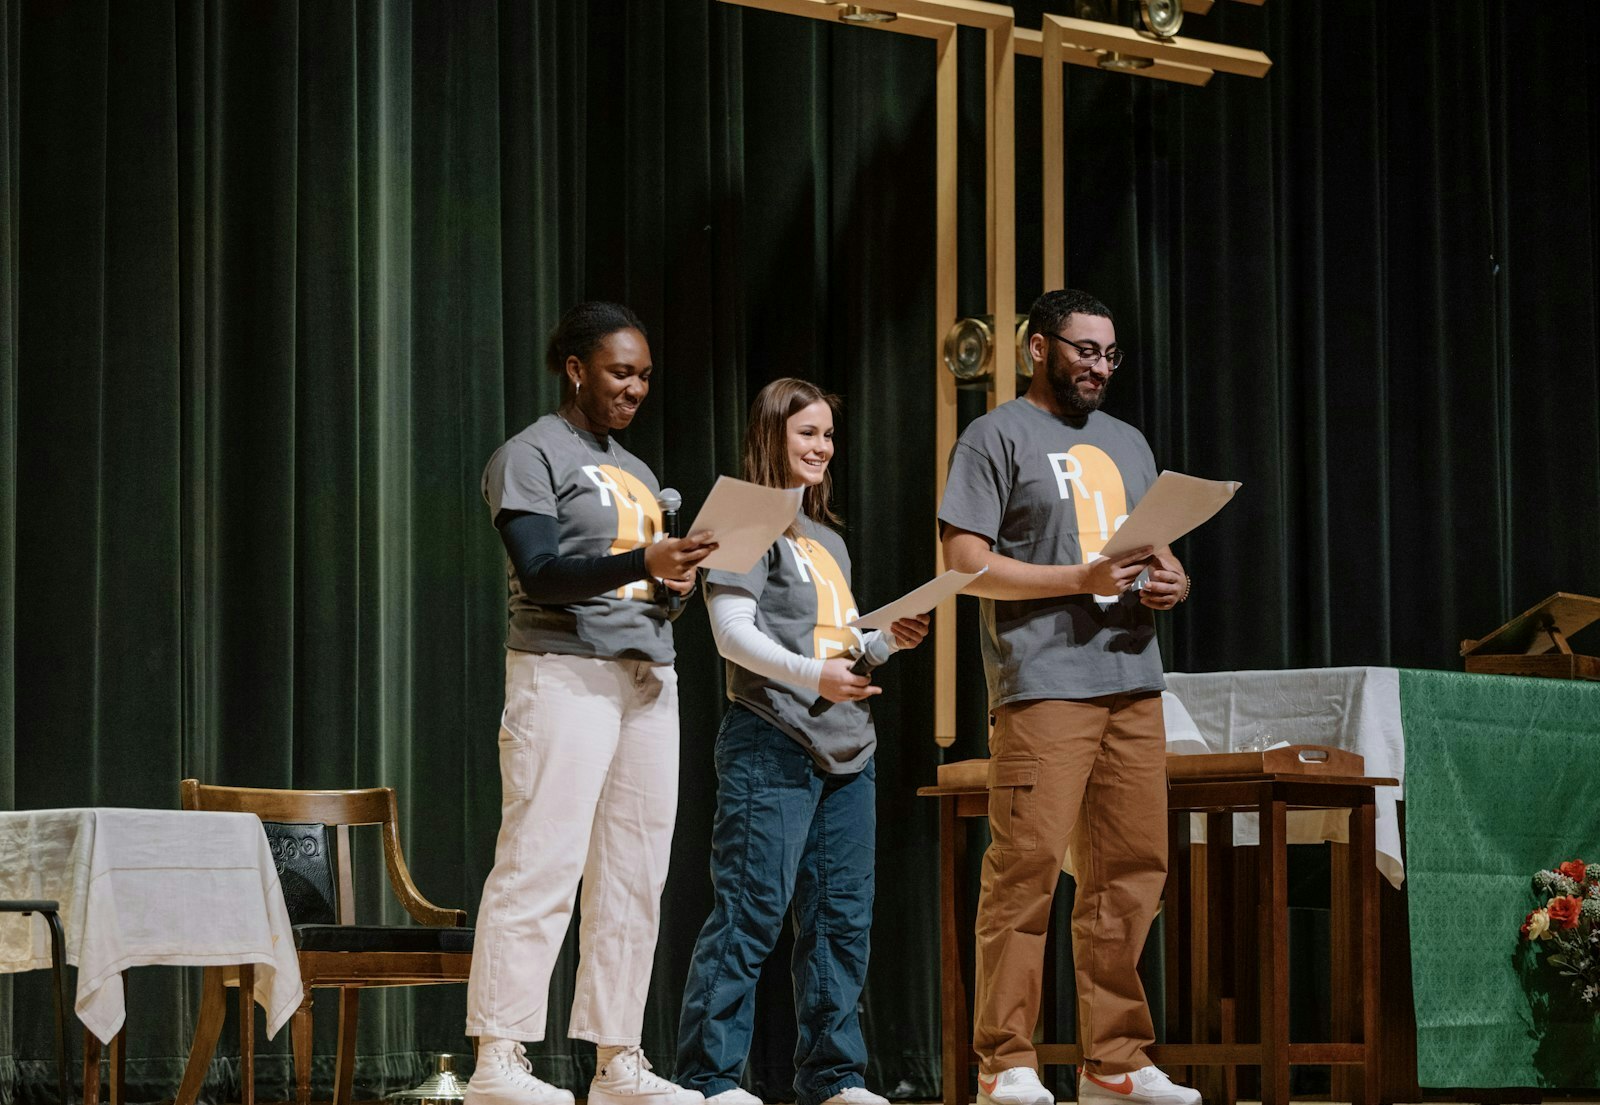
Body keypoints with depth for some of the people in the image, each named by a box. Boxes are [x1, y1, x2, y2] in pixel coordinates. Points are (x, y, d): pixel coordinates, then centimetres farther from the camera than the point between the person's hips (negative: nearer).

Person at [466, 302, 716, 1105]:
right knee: (542, 865, -13)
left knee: (634, 876, 4)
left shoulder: (637, 473, 22)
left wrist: (676, 581, 2)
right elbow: (542, 574, -15)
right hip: (565, 675, -8)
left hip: (647, 678, 8)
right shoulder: (531, 456, -3)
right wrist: (641, 564, -27)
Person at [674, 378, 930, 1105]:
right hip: (772, 745, -8)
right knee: (751, 912, -11)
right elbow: (733, 631, -12)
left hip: (846, 749, 8)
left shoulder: (828, 540, 23)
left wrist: (886, 638, 8)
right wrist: (812, 675, -24)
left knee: (842, 915, 6)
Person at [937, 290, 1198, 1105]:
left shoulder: (1126, 444, 23)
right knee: (1026, 869, -11)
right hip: (1042, 682, -7)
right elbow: (965, 564, -7)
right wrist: (1080, 579, -15)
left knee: (1131, 871, 4)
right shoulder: (997, 437, 1)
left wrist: (1171, 582, 3)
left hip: (1132, 682, 7)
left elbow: (1159, 550, 27)